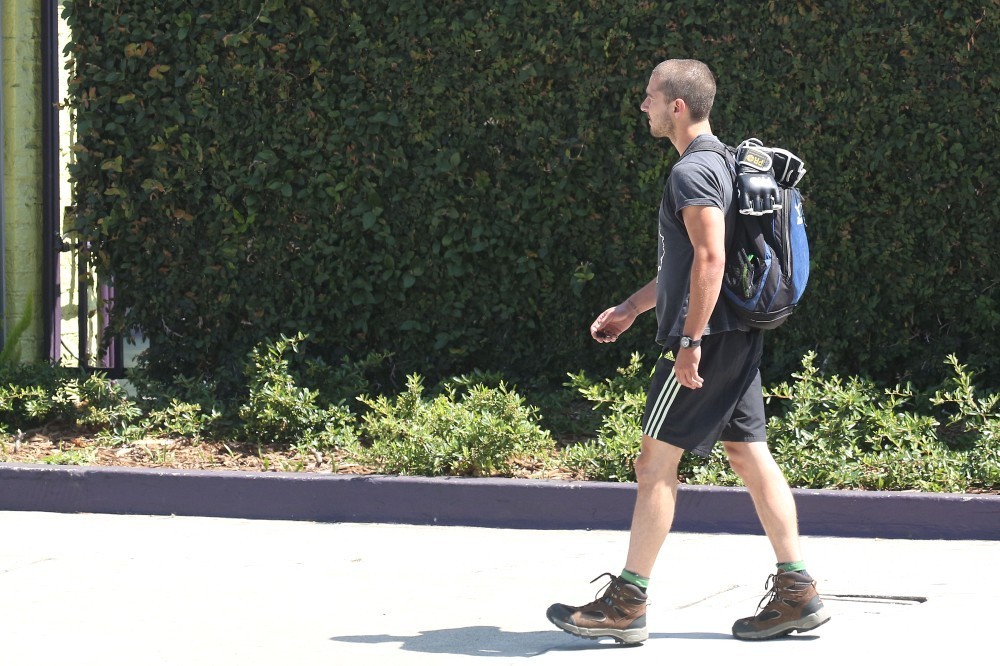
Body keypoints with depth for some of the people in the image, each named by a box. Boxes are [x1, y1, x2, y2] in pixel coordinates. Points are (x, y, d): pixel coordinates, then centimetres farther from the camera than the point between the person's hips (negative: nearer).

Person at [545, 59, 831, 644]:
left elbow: (709, 259, -24)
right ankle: (797, 590, 8)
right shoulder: (722, 162, 18)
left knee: (656, 461, -5)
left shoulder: (692, 172, -14)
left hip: (707, 337, -10)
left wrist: (689, 343, -24)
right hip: (740, 337, 10)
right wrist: (632, 308, 28)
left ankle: (627, 604, -2)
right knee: (750, 454, 9)